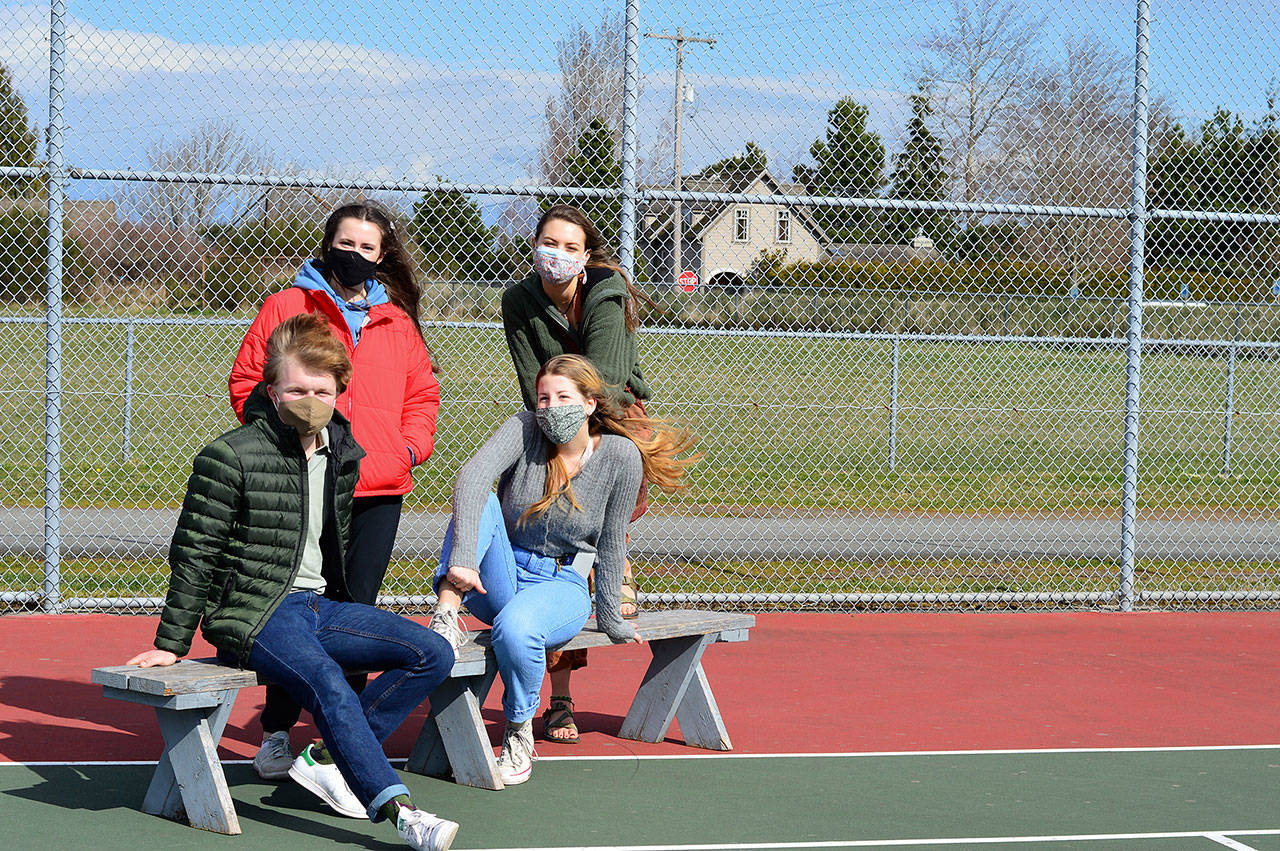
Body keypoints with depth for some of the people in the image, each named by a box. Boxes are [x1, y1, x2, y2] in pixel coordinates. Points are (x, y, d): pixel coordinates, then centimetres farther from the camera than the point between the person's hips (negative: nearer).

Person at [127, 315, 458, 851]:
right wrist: (171, 643, -6)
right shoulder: (230, 457, -10)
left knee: (433, 655, -5)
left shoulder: (341, 454, 10)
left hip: (318, 605, 8)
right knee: (328, 685, -34)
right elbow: (194, 552, -6)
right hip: (252, 614, -8)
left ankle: (325, 760, -8)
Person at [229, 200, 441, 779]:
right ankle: (277, 731, 9)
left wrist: (412, 445, 6)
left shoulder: (398, 321, 16)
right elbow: (247, 381, 4)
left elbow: (422, 392, 22)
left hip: (379, 491, 3)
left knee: (356, 611, 6)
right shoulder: (286, 308, 5)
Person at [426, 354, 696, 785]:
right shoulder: (525, 429, -9)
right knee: (479, 503, -26)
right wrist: (463, 556, -42)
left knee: (515, 628, -36)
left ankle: (519, 733, -12)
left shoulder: (621, 456, -8)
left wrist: (609, 617, 8)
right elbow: (472, 475, -27)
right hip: (499, 580, 2)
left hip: (562, 585, -2)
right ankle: (446, 614, -35)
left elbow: (611, 544, 1)